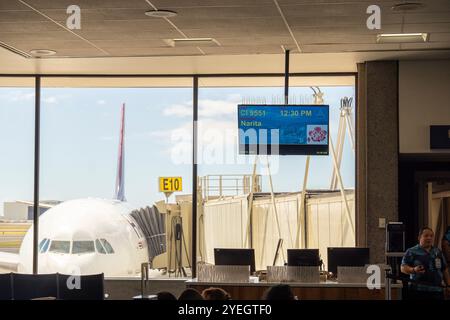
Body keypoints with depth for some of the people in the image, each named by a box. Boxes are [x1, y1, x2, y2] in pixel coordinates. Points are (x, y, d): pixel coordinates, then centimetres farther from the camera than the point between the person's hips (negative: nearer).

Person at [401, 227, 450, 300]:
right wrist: (413, 270, -25)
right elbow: (403, 268, -6)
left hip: (437, 291, 5)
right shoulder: (411, 252, 1)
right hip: (418, 291, -5)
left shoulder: (438, 252, 18)